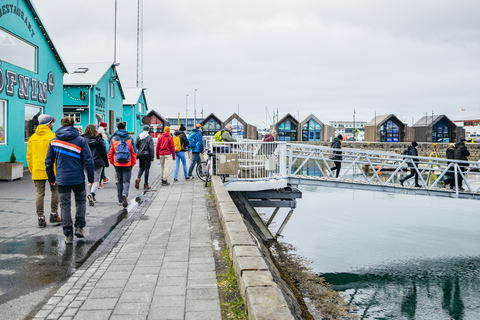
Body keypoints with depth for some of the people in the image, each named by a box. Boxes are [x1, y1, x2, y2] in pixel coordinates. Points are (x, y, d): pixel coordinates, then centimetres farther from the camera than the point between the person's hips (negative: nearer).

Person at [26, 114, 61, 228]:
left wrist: (32, 170, 16)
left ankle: (41, 218, 6)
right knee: (55, 191, 13)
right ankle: (53, 214, 16)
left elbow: (29, 156, 9)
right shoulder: (53, 136, -7)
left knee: (39, 193, 5)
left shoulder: (32, 138, 9)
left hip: (37, 171, 4)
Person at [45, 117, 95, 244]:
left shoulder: (54, 141, 2)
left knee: (65, 205, 8)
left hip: (62, 180, 1)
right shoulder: (80, 140, -4)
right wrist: (91, 178, 1)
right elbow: (88, 160, -6)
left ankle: (68, 235, 10)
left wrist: (51, 178, 17)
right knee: (81, 201, 20)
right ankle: (79, 227, 11)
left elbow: (48, 162, 6)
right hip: (78, 178, -1)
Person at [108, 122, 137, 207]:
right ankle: (125, 194, -22)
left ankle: (120, 200, 17)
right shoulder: (130, 139, -2)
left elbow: (110, 153, 3)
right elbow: (134, 153, -1)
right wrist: (132, 164, 8)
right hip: (127, 165, -1)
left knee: (119, 182, 13)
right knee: (126, 181, 5)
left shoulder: (114, 139, 0)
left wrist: (113, 163, 14)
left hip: (117, 164, 2)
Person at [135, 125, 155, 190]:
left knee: (141, 167, 18)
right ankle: (146, 184, 7)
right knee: (147, 168, 3)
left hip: (140, 154, 4)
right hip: (147, 154, -4)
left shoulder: (139, 137, 4)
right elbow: (151, 148, -13)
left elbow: (135, 146, 4)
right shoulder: (149, 137, -10)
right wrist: (152, 158, -9)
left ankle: (138, 178, -9)